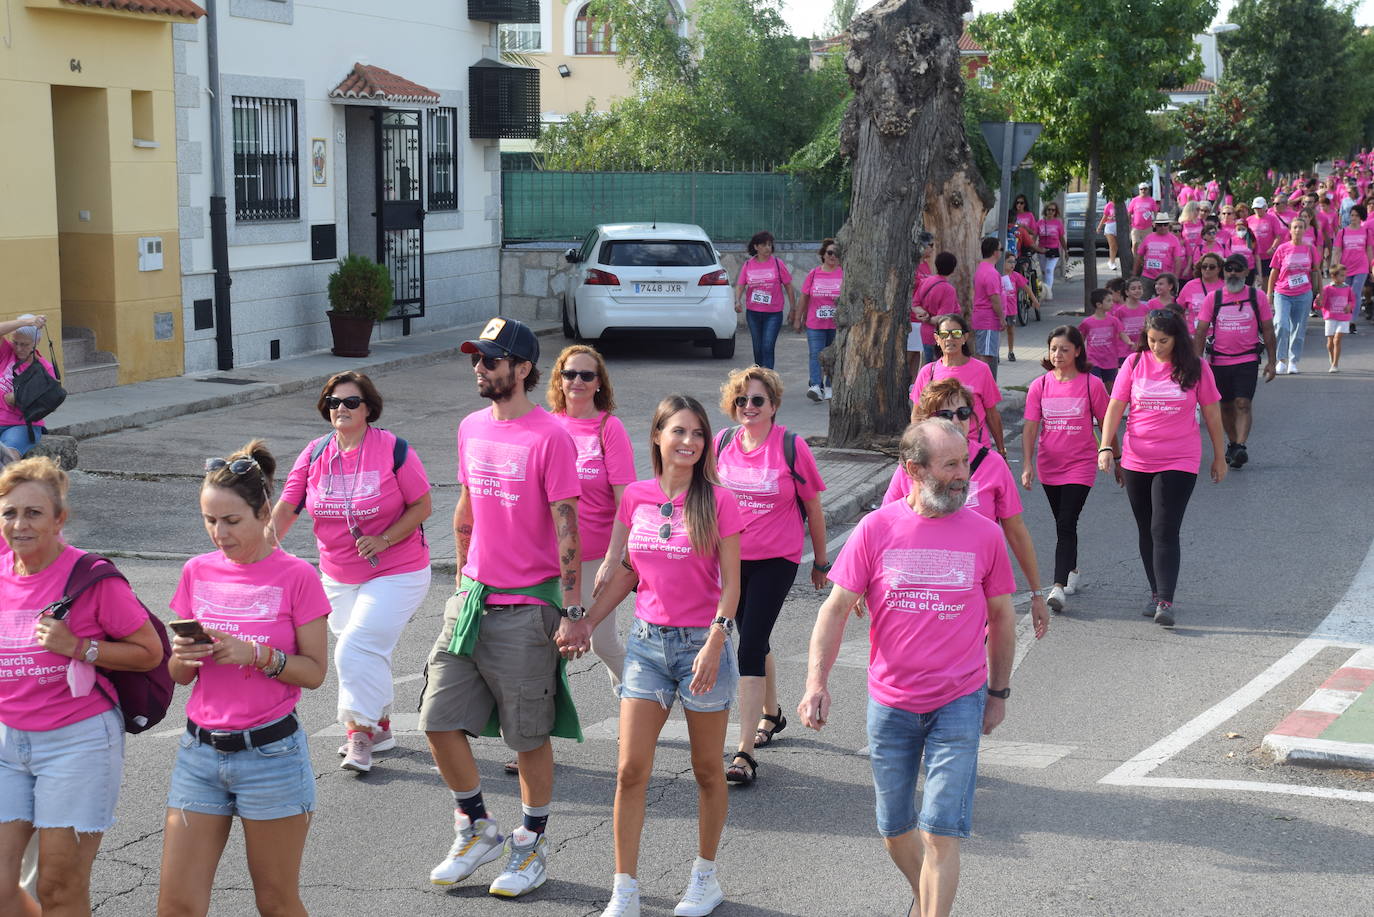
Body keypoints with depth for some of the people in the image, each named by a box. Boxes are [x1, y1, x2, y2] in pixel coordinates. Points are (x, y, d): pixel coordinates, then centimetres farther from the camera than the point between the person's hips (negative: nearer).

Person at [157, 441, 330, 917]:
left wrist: (256, 654, -21)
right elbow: (179, 675, 11)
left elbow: (315, 671, -6)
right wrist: (184, 656, -11)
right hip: (200, 751, 4)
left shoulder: (296, 576, -7)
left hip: (271, 752, -4)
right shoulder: (198, 572, 5)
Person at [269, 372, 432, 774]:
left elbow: (421, 506, -8)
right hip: (338, 578, 5)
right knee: (369, 655, 15)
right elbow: (285, 509, -2)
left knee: (356, 649, -16)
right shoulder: (314, 454, 0)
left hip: (395, 573, -5)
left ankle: (360, 730, -2)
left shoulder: (393, 450, -13)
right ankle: (380, 728, 31)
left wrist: (384, 540, -20)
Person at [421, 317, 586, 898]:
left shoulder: (549, 437, -13)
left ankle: (531, 845, 23)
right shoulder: (471, 429, 8)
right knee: (438, 720, 5)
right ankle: (477, 828, 24)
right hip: (471, 600, 6)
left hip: (526, 608, -6)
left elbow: (566, 529, -14)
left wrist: (573, 611, -16)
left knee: (529, 735, 5)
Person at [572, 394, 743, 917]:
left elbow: (730, 583, -7)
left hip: (702, 642, -3)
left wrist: (714, 643, -17)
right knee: (631, 771, -1)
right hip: (648, 640, 3)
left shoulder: (718, 501, -6)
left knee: (707, 770, 9)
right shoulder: (635, 497, 4)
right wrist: (584, 624, 9)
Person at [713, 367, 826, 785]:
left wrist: (821, 560, 6)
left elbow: (813, 507, 0)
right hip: (733, 557, 5)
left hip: (776, 559, -5)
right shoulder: (723, 442, 0)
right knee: (754, 641, 19)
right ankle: (771, 714, 44)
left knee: (750, 647, -12)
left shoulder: (791, 447, -10)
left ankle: (744, 753, -11)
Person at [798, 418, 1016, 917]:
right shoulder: (876, 529, -6)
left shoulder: (984, 534, -3)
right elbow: (836, 609, -5)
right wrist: (817, 681, -16)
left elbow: (1000, 618, 9)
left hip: (958, 704, -1)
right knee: (895, 829, 16)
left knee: (940, 833, -8)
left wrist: (998, 691, 14)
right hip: (890, 703, 1)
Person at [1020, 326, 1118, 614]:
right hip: (1049, 465, 4)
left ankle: (1059, 587, -19)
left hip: (1081, 464, -4)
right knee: (1063, 523, 18)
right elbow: (1030, 427, -1)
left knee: (1066, 524, -15)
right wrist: (1027, 464, -11)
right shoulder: (1040, 385, 0)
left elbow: (1105, 424, 2)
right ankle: (1073, 571, 38)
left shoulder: (1092, 384, -6)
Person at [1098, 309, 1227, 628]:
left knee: (1165, 531, -13)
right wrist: (1106, 447, -11)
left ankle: (1166, 602, -13)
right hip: (1136, 461, 3)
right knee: (1146, 531, 12)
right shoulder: (1135, 363, 2)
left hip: (1179, 462, -3)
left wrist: (1219, 457, 11)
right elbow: (1115, 407, 1)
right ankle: (1156, 592, 26)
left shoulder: (1195, 368, -2)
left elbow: (1212, 413, 7)